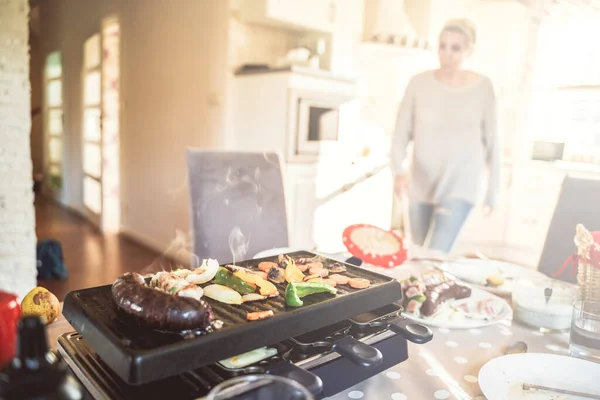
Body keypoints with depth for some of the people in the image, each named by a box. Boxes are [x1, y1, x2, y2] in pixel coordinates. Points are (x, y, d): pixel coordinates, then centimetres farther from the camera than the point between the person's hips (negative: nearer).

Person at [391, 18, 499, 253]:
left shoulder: (482, 87, -4)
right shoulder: (419, 83, -4)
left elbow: (491, 142, 2)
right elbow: (400, 134, -3)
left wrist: (492, 192, 6)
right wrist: (398, 170, -22)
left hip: (459, 188, -2)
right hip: (419, 187, 2)